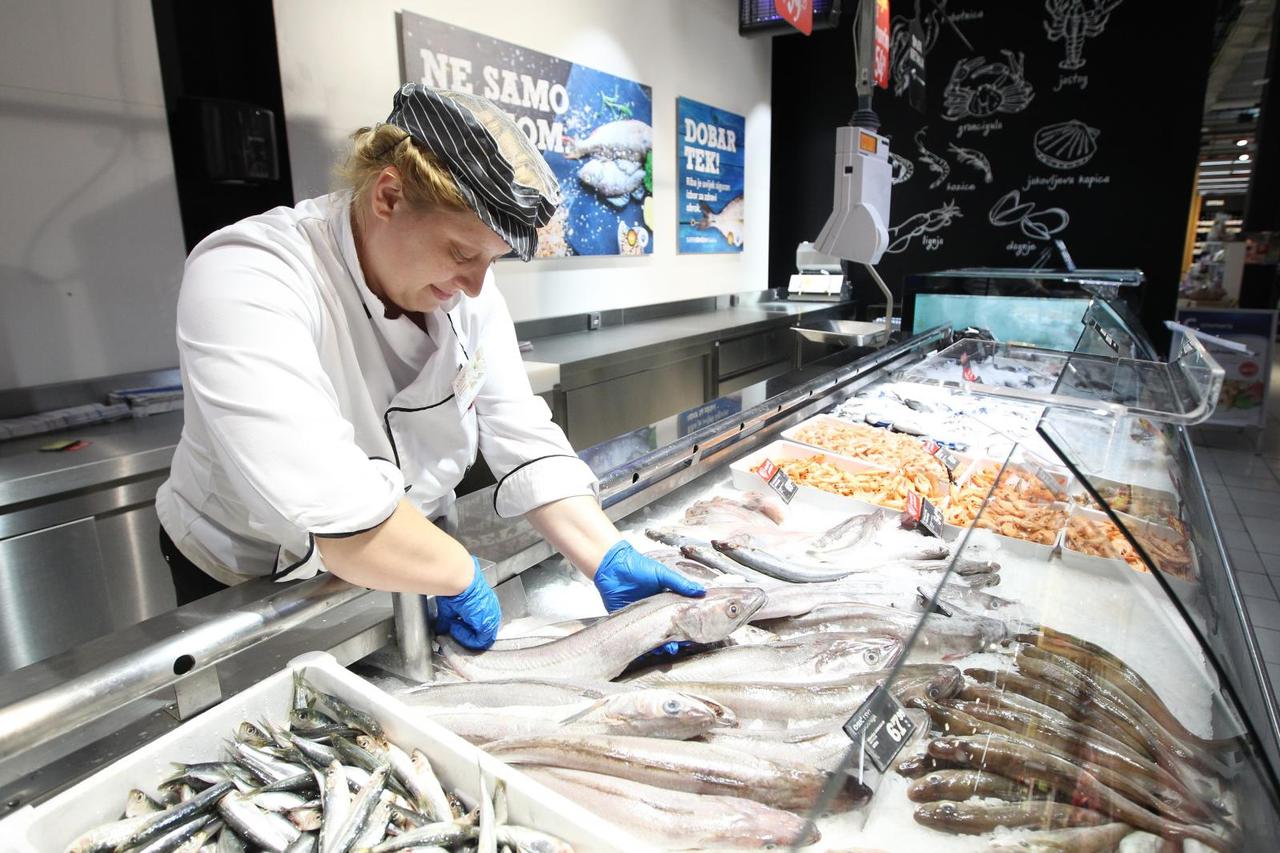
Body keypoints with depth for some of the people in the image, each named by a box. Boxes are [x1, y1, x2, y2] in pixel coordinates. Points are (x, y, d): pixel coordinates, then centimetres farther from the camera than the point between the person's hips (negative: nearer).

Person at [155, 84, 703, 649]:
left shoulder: (469, 296, -10)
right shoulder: (247, 280, -29)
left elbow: (523, 443, -13)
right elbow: (327, 506, -39)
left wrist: (610, 562, -23)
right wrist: (462, 575, -28)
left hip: (408, 574, 5)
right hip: (250, 596, -4)